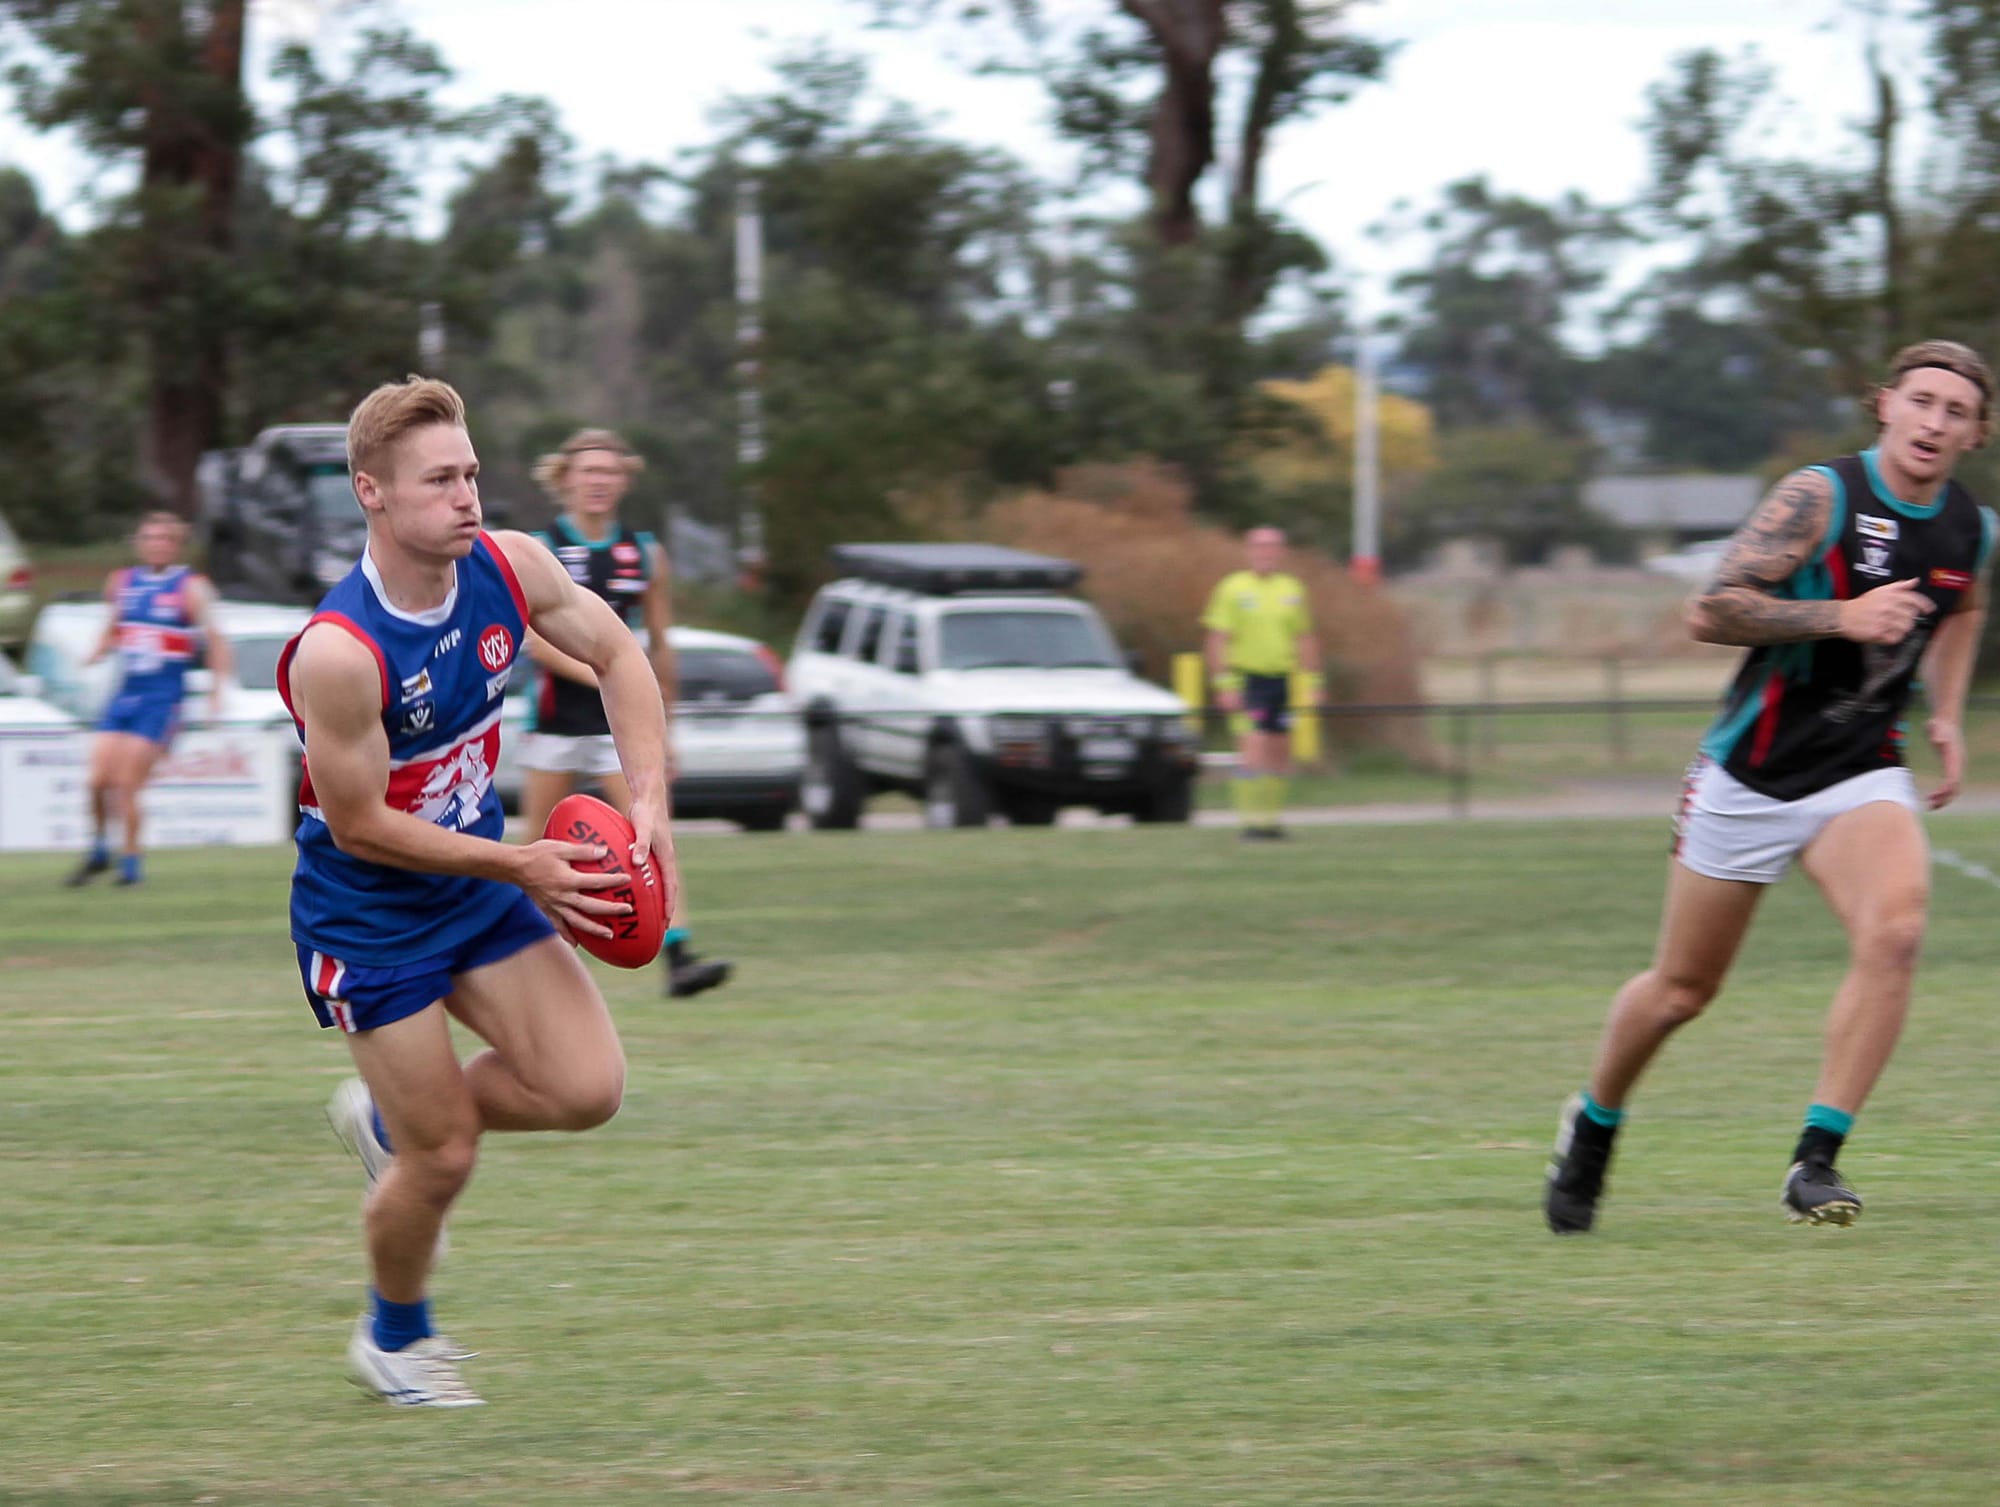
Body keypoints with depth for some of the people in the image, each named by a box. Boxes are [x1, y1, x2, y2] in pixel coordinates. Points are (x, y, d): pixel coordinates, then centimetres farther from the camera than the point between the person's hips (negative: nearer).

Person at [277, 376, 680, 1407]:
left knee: (588, 1089, -6)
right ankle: (393, 1339, 30)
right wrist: (519, 867, -23)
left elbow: (616, 657, 4)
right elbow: (358, 825, -24)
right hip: (366, 913, -6)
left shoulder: (510, 569, -13)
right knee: (444, 1158, 0)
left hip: (478, 877, 6)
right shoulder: (337, 655, -32)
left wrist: (648, 801, -8)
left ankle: (392, 1119, 23)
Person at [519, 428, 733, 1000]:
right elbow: (533, 639, -13)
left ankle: (678, 958, -21)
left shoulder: (644, 554, 8)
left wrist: (665, 727, 16)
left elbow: (660, 645, 15)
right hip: (556, 718, -2)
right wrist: (602, 676, -24)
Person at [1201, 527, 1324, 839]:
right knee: (1254, 751, -14)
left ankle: (1272, 818, 17)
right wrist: (1225, 684, -13)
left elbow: (1305, 639, 17)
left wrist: (1314, 681, 12)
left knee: (1280, 753, 7)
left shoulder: (1292, 590, 12)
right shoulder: (1232, 589, -2)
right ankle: (1252, 820, -14)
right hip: (1246, 679, -5)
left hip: (1281, 679, 5)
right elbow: (1218, 640, -6)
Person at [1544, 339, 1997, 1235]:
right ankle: (1593, 1127, 37)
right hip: (1750, 778, -3)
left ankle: (1816, 1161, -20)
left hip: (1862, 775, 3)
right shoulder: (1820, 498, -17)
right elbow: (1709, 612, -22)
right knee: (1683, 988, 8)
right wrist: (1841, 617, -29)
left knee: (1894, 931, -26)